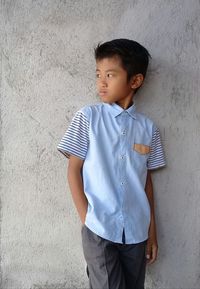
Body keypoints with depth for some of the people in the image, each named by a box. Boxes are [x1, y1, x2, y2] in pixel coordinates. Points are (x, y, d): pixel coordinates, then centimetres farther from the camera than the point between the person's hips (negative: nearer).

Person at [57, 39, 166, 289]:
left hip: (137, 233, 3)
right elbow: (74, 169, -2)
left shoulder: (148, 128, 4)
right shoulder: (88, 117, -4)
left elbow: (146, 180, 9)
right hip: (99, 230, -3)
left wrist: (152, 231, 10)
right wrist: (87, 219, -8)